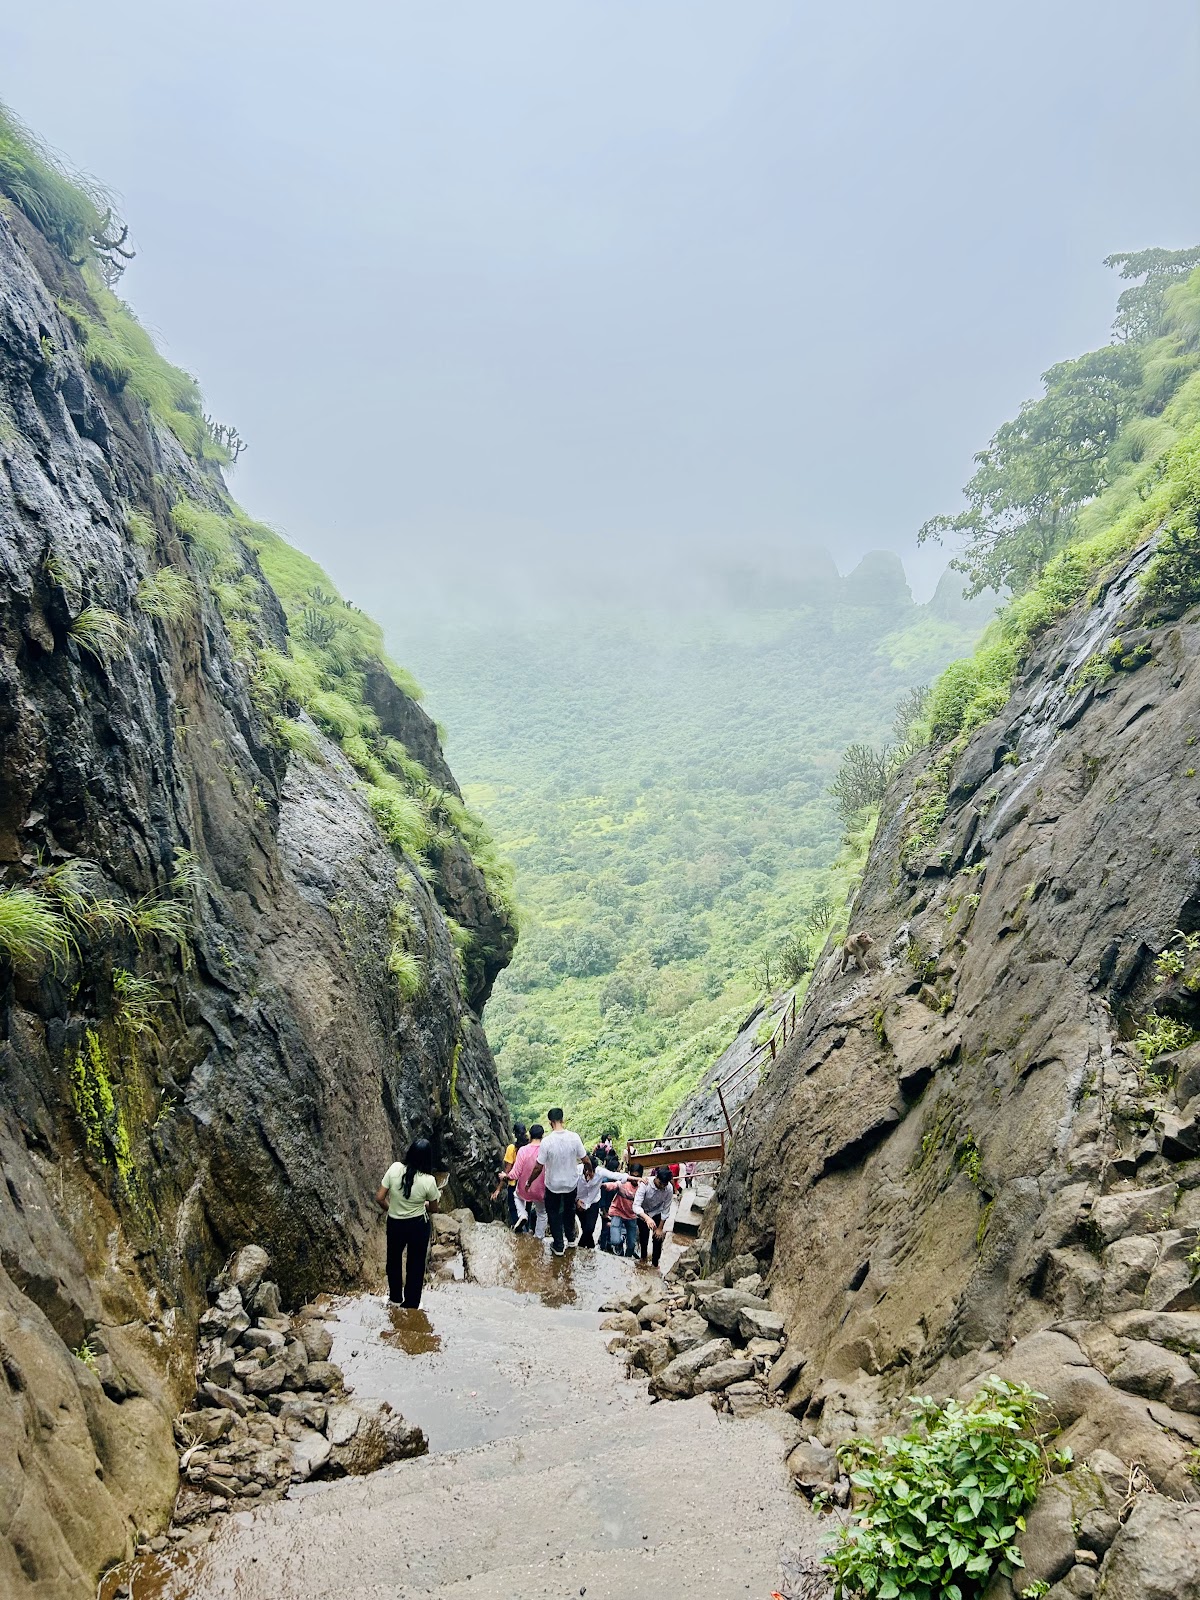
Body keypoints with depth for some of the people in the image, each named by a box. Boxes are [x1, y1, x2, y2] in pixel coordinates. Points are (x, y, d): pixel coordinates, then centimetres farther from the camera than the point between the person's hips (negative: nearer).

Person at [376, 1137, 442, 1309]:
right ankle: (411, 1304, 34)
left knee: (394, 1260, 28)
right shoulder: (428, 1180, -22)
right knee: (415, 1264, 21)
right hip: (418, 1226, -2)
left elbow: (379, 1198, -13)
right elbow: (433, 1209, -5)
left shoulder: (394, 1169, -20)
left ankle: (395, 1298, 46)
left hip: (395, 1223, 2)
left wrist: (391, 1209, 7)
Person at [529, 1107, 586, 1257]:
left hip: (553, 1185, -3)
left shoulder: (547, 1141, -24)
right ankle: (570, 1238, 42)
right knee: (569, 1210, 28)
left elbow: (539, 1167, -17)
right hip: (571, 1183, 3)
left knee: (554, 1214, 18)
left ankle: (559, 1246, 25)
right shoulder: (574, 1137, -18)